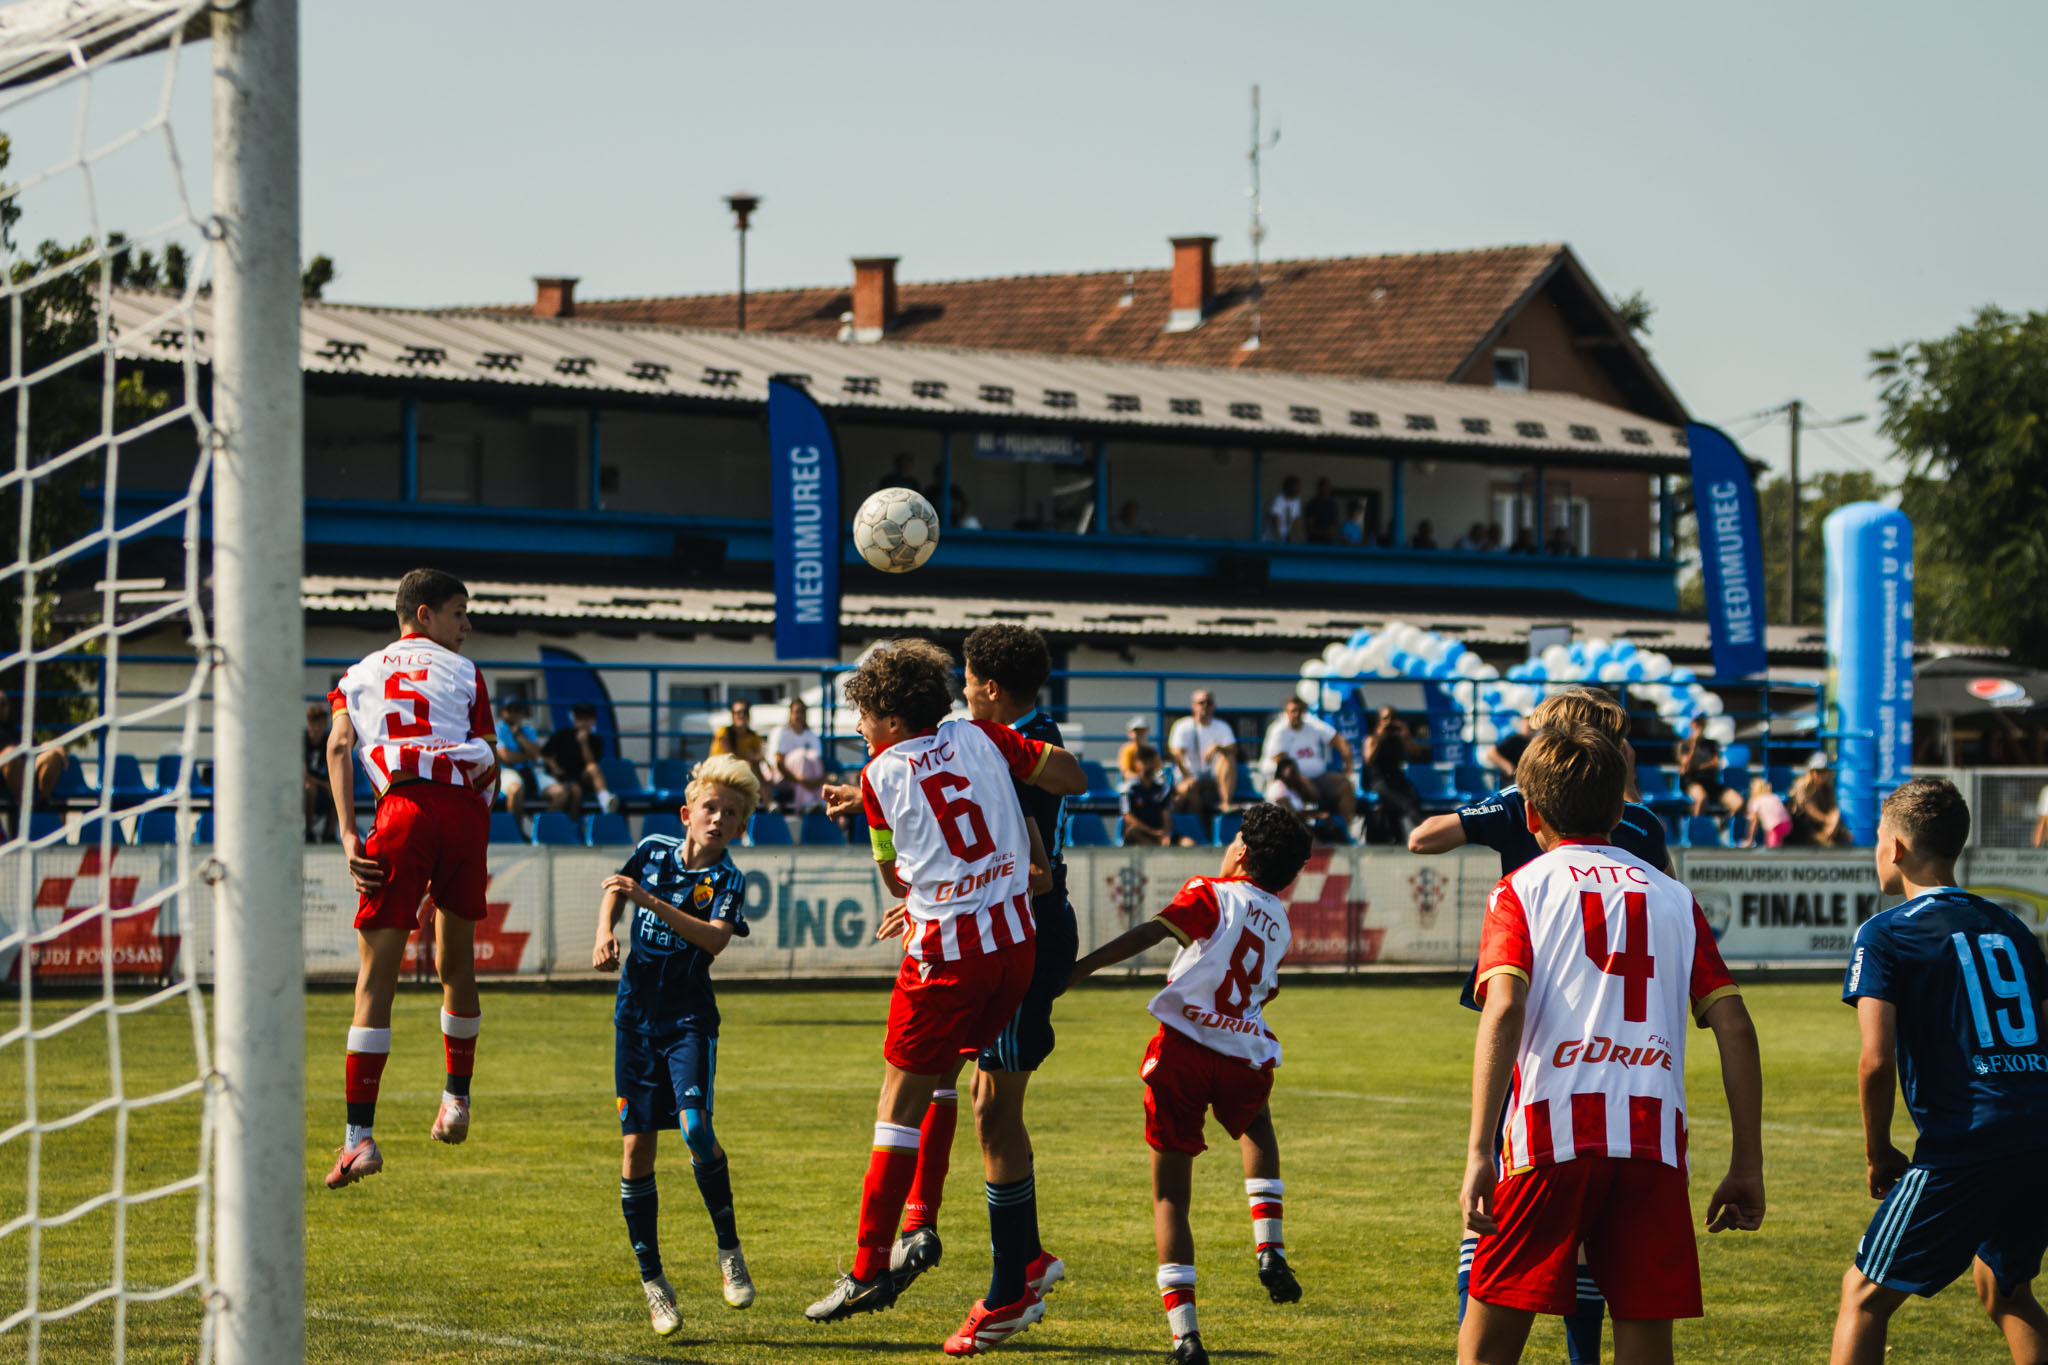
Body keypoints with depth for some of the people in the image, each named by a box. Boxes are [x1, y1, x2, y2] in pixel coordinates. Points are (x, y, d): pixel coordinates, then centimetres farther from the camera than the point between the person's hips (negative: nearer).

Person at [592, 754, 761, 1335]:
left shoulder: (728, 879, -5)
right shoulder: (654, 850, 4)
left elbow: (714, 938, -23)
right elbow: (616, 891, 22)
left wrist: (651, 901, -28)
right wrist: (605, 933, 4)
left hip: (690, 1019, -3)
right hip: (636, 1016, 3)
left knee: (695, 1128, -24)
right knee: (636, 1145, 1)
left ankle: (729, 1248, -4)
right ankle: (652, 1280, 10)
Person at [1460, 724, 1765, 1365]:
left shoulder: (1521, 889, 8)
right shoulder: (1673, 897, 17)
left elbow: (1503, 1010, -9)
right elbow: (1735, 1028, 9)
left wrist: (1478, 1153, -15)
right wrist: (1747, 1166, 12)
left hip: (1553, 1128, -2)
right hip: (1654, 1138, 3)